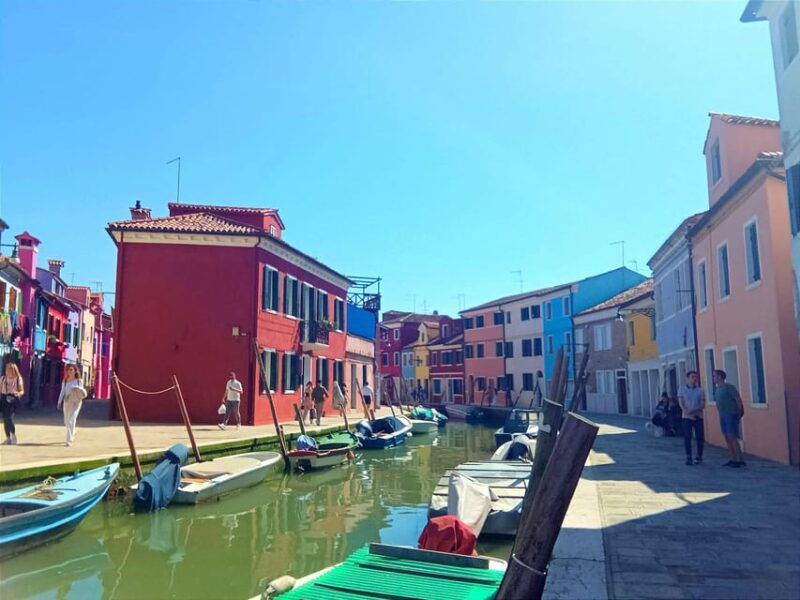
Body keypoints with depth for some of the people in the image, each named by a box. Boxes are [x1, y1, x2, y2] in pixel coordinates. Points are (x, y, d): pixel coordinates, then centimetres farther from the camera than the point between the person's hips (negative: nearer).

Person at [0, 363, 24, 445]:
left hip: (13, 399, -4)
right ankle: (8, 438, 12)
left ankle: (13, 435, -4)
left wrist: (18, 393, -22)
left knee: (9, 417, -18)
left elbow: (22, 391, -2)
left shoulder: (18, 379, 0)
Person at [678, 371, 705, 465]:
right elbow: (681, 403, -3)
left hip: (698, 417, 1)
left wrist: (692, 410, -18)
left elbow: (703, 405, -3)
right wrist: (688, 413, -16)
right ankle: (688, 457, 6)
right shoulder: (682, 389, 2)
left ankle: (699, 456, 14)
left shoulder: (700, 391, 4)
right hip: (686, 417, -1)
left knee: (699, 437, 2)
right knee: (687, 437, -1)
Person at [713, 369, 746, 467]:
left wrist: (740, 413, -9)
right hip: (722, 416, 8)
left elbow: (738, 400, -12)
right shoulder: (717, 389, 12)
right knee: (727, 438, 8)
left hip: (731, 415, -8)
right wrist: (721, 414, 15)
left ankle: (740, 460, -6)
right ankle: (733, 459, 14)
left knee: (732, 437, -10)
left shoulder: (729, 387, -12)